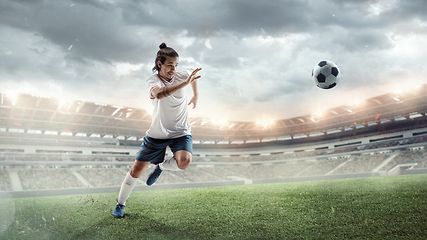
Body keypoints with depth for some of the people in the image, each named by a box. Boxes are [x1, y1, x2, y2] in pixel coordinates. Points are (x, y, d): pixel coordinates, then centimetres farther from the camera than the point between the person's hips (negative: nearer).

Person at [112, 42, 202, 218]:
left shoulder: (182, 75, -6)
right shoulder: (153, 80, -16)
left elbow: (194, 75, 21)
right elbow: (159, 94, -42)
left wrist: (196, 95, 23)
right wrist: (185, 83, -45)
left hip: (181, 133, 2)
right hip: (157, 134, -1)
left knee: (184, 162, -29)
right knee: (136, 170, 4)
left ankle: (161, 166, 7)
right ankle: (120, 204, 31)